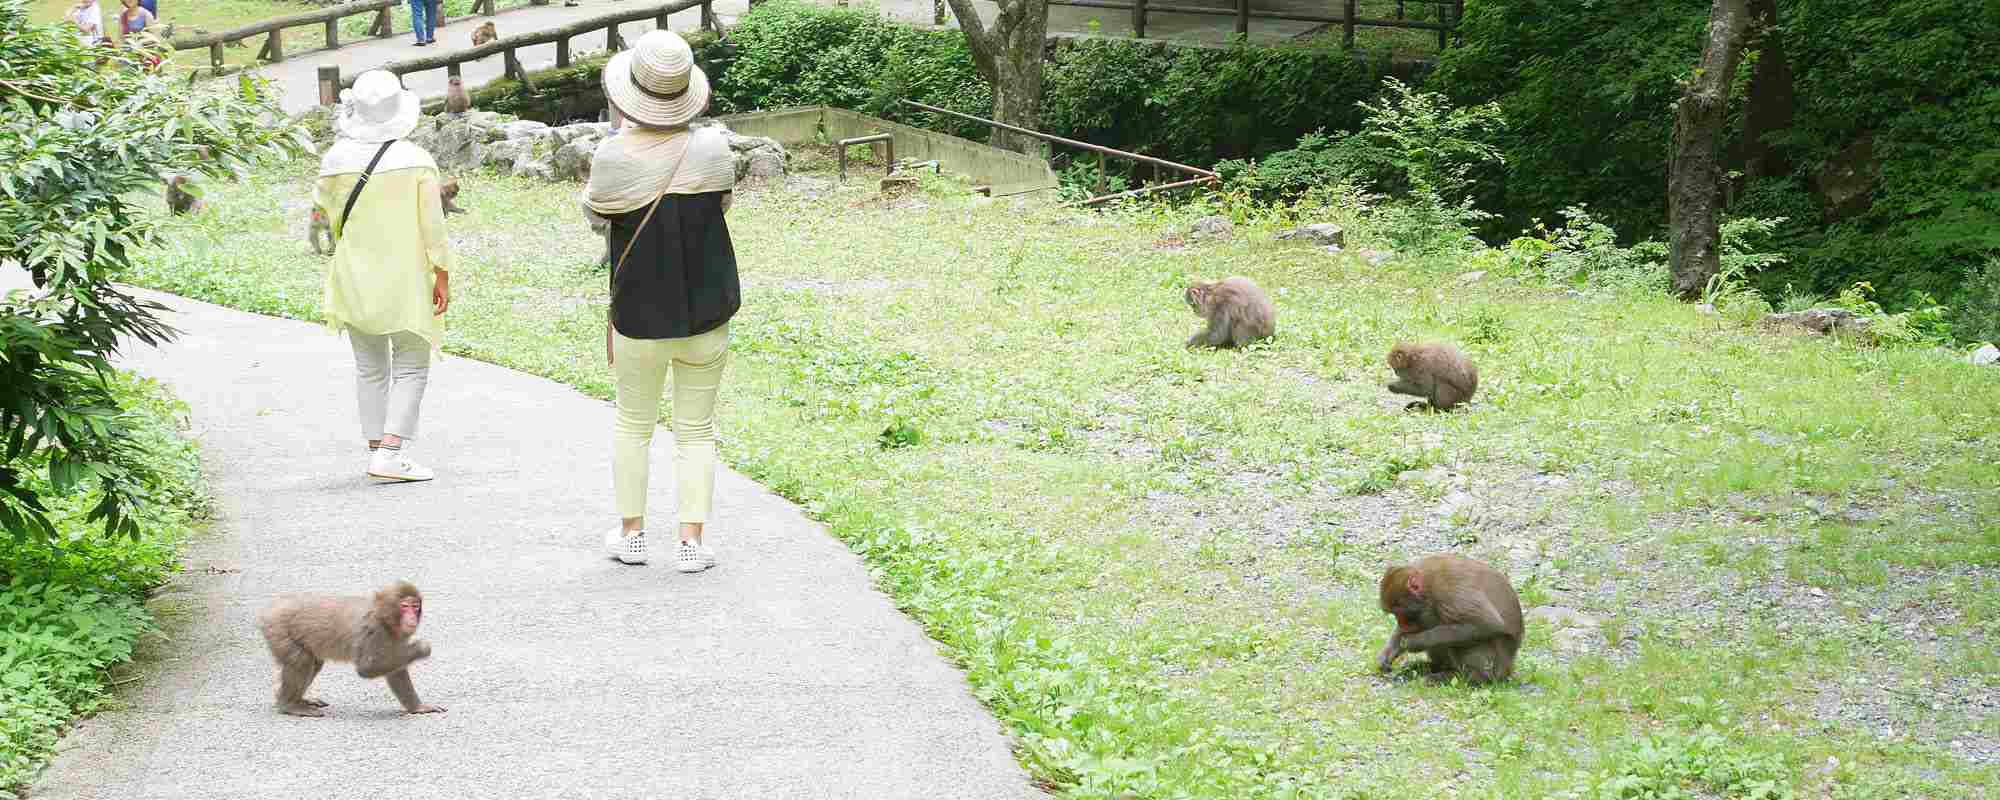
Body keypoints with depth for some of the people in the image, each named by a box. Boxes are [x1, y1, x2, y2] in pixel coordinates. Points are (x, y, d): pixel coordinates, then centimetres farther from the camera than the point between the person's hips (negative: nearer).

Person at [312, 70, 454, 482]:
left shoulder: (336, 159, -4)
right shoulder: (417, 161, -10)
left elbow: (322, 212, 10)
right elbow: (433, 225, -9)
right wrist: (443, 278, -2)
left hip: (354, 282, 3)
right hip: (405, 284, -3)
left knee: (370, 368, 13)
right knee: (411, 368, 3)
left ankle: (377, 449, 14)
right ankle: (392, 452, -9)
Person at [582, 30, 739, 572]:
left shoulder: (614, 156, -17)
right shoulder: (712, 148, -12)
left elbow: (594, 212, 4)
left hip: (638, 318, -1)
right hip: (706, 315, 1)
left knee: (633, 424, 18)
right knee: (696, 430, 10)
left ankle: (631, 532, 24)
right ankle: (691, 540, 6)